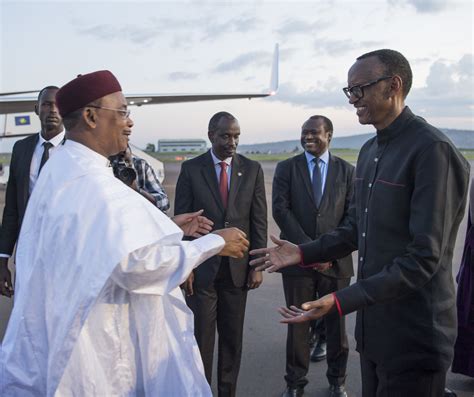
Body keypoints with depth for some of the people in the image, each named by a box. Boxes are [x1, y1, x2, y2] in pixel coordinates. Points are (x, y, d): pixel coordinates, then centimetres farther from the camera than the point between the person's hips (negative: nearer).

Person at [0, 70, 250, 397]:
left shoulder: (60, 168, 5)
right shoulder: (92, 182, -26)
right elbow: (135, 263, -31)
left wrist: (171, 227, 10)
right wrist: (215, 242, -22)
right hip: (92, 336, -9)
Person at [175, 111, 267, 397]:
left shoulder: (252, 169, 3)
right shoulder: (191, 169, -1)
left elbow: (259, 221, 3)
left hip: (238, 267, 2)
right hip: (202, 266, -1)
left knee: (233, 337, 12)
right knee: (201, 336, 5)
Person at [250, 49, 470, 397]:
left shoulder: (433, 150, -19)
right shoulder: (370, 150, 10)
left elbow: (424, 258, -23)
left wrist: (341, 301, -26)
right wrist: (303, 253, 5)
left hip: (414, 335, -8)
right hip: (372, 324, 8)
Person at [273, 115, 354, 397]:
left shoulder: (347, 171, 5)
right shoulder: (286, 168, 3)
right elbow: (280, 210, -6)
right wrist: (308, 247, -15)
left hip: (336, 260, 1)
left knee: (336, 323, 12)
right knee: (298, 324, 8)